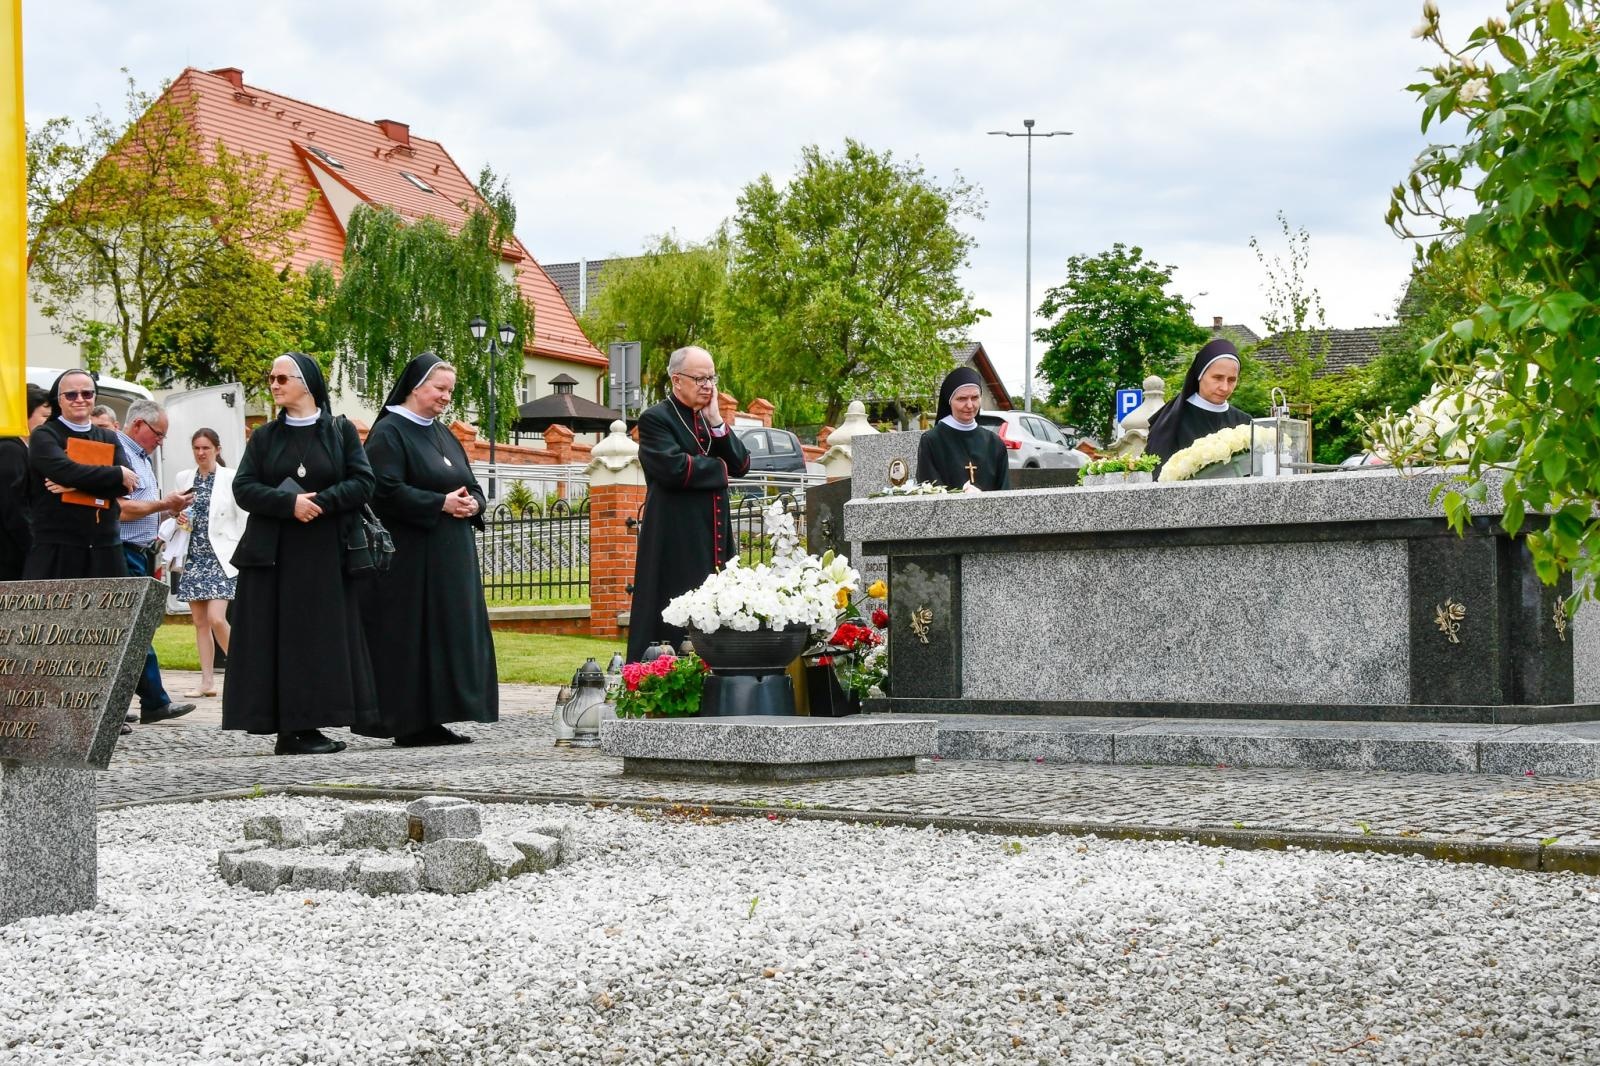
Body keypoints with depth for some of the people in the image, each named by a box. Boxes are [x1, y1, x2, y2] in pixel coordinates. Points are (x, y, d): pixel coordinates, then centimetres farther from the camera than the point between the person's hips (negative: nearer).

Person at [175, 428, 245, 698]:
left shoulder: (230, 479, -3)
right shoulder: (184, 478, 10)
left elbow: (243, 521, -3)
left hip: (221, 559, -5)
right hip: (193, 558, 5)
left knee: (216, 618, -15)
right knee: (200, 622, 6)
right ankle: (207, 681, 10)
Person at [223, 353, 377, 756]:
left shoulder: (341, 432, 7)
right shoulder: (264, 437, 10)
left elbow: (363, 482, -1)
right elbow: (243, 488, 0)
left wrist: (319, 502, -15)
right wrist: (289, 503, -16)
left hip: (324, 556, 0)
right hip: (272, 555, 0)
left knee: (322, 638, -2)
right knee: (279, 640, -4)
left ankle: (306, 726, 3)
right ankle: (289, 731, -4)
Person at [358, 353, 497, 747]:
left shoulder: (444, 435, 19)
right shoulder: (388, 433, -7)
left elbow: (472, 486, 21)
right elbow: (387, 491, -18)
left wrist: (473, 503, -2)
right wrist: (441, 503, -18)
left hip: (451, 557, 9)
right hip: (409, 556, -8)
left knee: (449, 635, 6)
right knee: (410, 639, -7)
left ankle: (432, 720, 9)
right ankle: (408, 724, -4)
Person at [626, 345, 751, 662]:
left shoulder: (712, 420, 19)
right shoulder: (655, 419, -5)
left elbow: (741, 465, 10)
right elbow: (674, 467, -20)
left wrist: (715, 421, -2)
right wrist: (720, 469, -4)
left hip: (716, 540, 7)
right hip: (676, 542, -7)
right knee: (674, 630, -7)